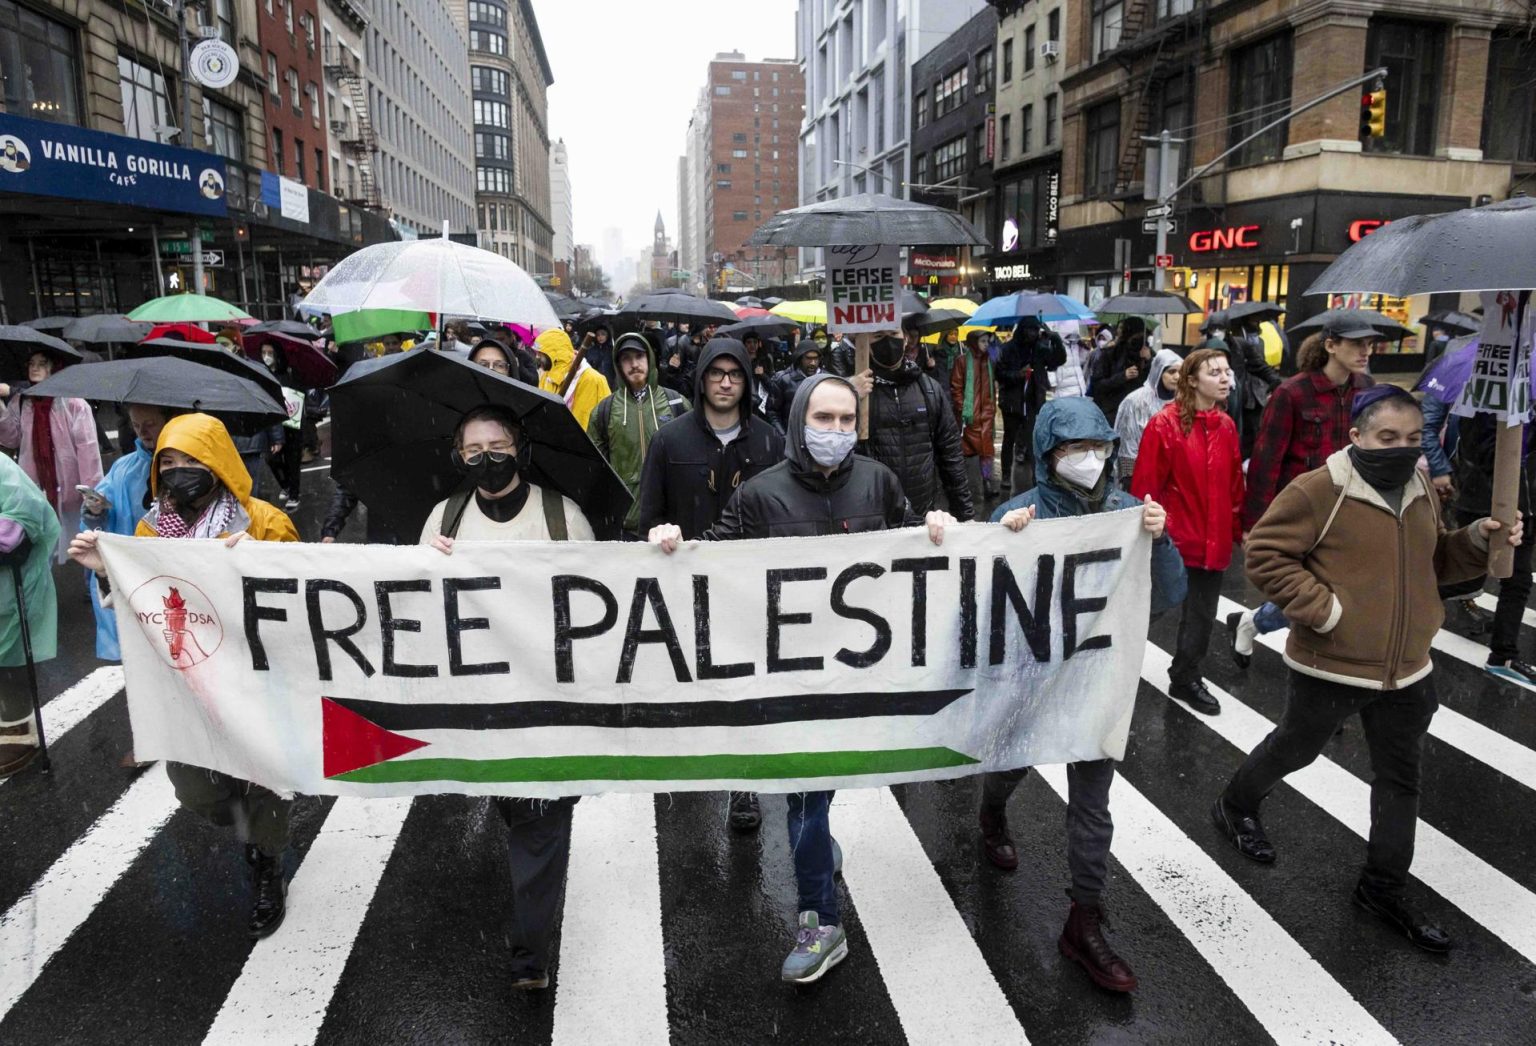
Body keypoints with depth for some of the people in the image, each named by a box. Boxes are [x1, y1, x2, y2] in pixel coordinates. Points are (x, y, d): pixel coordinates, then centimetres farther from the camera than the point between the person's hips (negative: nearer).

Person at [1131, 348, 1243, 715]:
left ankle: (1186, 678, 33)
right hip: (1173, 541, -6)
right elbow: (1146, 485, -13)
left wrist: (1237, 529, 15)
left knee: (1202, 615, 16)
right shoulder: (1164, 424, -14)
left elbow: (1233, 483, 13)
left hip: (1213, 541, 6)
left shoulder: (1226, 426, 6)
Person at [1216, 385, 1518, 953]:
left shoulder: (1420, 490, 4)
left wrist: (1477, 542, -3)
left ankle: (1384, 887, 32)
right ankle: (1235, 807, 45)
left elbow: (1433, 561, 16)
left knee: (1400, 778, 15)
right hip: (1330, 665, -6)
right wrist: (1320, 608, -22)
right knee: (1295, 749, 16)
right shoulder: (1318, 491, -19)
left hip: (1408, 668, 6)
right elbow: (1264, 554, -17)